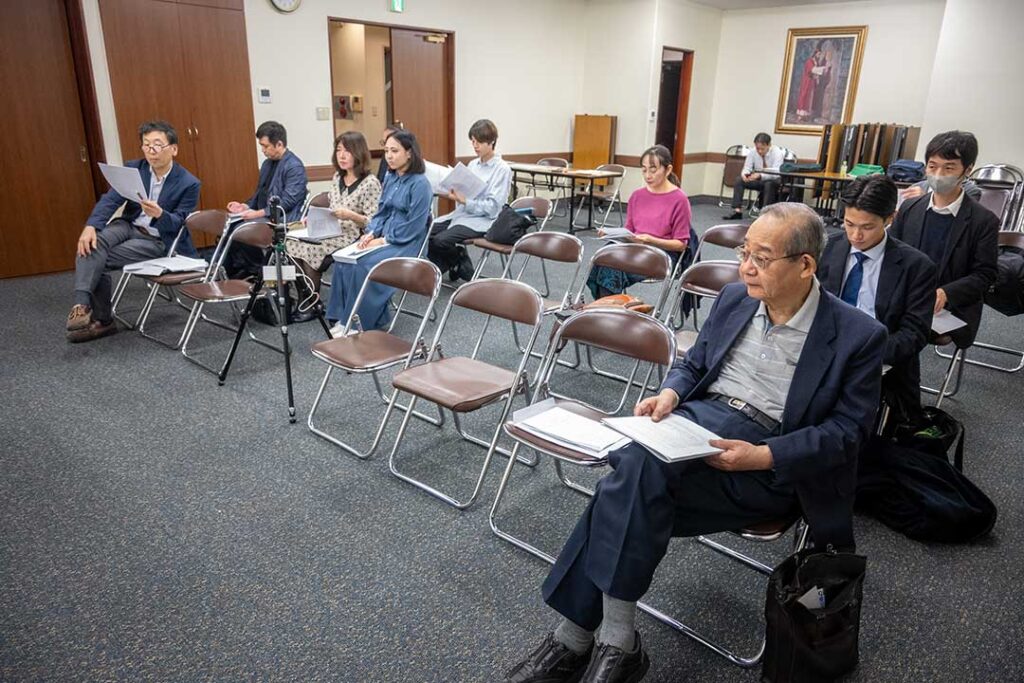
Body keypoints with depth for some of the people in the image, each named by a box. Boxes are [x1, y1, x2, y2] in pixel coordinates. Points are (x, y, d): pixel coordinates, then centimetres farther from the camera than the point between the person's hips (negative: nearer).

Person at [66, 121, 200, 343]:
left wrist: (159, 214, -36)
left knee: (101, 259, -22)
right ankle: (82, 306, -29)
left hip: (158, 241, -4)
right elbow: (110, 200, -8)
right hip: (129, 226, 4)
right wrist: (91, 226, -25)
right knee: (91, 243, -27)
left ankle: (101, 319, -9)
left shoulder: (189, 183, -10)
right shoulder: (133, 168, 2)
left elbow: (178, 224, -12)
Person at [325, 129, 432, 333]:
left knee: (365, 266, -28)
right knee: (344, 260, -15)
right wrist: (371, 233, -2)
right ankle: (344, 318, -12)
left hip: (406, 244, -7)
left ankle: (360, 323, -15)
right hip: (384, 238, 7)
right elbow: (381, 212, 17)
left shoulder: (420, 184, -11)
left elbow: (413, 226, -15)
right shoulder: (390, 179, 12)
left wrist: (384, 240, -16)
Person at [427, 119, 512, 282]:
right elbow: (464, 195, 15)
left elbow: (493, 207, -14)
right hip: (461, 213, 7)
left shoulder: (502, 169, -8)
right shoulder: (473, 165, 13)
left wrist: (464, 201, -22)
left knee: (440, 241, -26)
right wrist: (455, 194, -8)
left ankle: (463, 268, 3)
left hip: (482, 220, -7)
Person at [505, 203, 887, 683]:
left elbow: (847, 430, -5)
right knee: (636, 464, -29)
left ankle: (578, 635, -15)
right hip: (701, 417, 5)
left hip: (770, 462, -5)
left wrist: (763, 457, -19)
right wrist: (670, 393, -6)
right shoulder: (734, 299, 8)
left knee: (633, 484, -28)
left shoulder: (859, 336, -6)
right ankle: (615, 643, -18)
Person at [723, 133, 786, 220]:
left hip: (773, 181, -4)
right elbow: (747, 168, -6)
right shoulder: (752, 152, -9)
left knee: (769, 184, -38)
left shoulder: (777, 152, -20)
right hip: (758, 180, 4)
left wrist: (760, 175, -44)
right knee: (739, 180, -17)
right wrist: (744, 174, -31)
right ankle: (737, 210, -22)